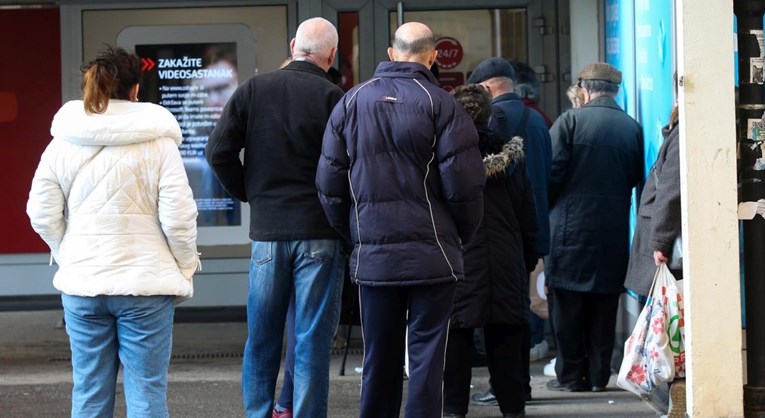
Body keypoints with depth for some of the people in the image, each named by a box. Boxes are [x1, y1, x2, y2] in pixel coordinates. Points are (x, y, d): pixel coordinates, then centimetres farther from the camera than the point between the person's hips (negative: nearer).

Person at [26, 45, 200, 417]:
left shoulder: (62, 144, 2)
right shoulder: (157, 142, -6)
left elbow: (42, 214, 3)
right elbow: (178, 216, -9)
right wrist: (185, 270, 6)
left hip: (81, 285, 3)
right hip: (145, 282, -3)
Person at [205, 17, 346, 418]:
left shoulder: (254, 89, 2)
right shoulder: (333, 98, -7)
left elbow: (219, 150, -2)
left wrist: (250, 193, 10)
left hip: (267, 230, 3)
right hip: (319, 231, -3)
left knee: (262, 337, 13)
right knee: (313, 340, 2)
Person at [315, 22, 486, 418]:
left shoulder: (351, 102, 6)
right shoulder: (440, 104, -7)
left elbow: (329, 184, 7)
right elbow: (464, 185, -9)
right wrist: (460, 236, 7)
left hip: (372, 254, 3)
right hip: (431, 252, -3)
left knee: (379, 358, 11)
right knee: (426, 355, 0)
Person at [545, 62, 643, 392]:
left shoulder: (570, 121, -9)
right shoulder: (633, 128, 2)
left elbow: (552, 172, -11)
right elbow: (637, 179, 8)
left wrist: (546, 208, 4)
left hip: (571, 228, -3)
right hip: (614, 232, 4)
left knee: (568, 305, 4)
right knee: (603, 308, 9)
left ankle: (570, 375, 6)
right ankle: (599, 375, 12)